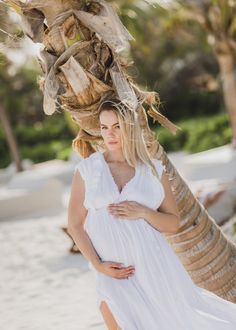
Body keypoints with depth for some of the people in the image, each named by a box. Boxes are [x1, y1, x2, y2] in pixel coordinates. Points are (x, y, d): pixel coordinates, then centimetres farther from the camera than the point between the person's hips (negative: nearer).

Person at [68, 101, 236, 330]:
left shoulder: (153, 169, 5)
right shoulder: (86, 169, 3)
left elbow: (173, 223, 6)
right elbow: (75, 224, 3)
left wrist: (143, 212, -13)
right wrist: (98, 265, -9)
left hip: (153, 265, 1)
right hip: (114, 273, 0)